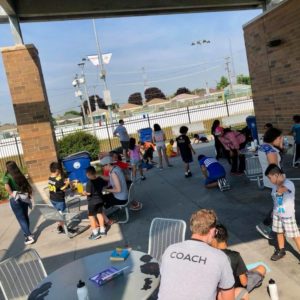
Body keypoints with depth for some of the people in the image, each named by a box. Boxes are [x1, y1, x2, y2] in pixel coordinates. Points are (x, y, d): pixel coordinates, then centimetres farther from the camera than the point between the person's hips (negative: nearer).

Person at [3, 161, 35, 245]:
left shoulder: (7, 176, -6)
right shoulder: (20, 175, 7)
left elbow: (6, 186, -26)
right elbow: (28, 186, 5)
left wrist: (11, 194, -16)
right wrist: (28, 194, 10)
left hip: (15, 200, -5)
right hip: (24, 198, 5)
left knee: (21, 219, 3)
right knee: (25, 217, 19)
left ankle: (29, 237, 3)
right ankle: (27, 233, 31)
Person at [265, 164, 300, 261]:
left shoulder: (289, 184, -24)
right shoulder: (275, 185, -1)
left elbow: (280, 190, -44)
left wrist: (280, 180, -26)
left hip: (288, 216, -7)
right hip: (277, 214, 7)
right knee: (279, 233, 21)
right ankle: (281, 251, 40)